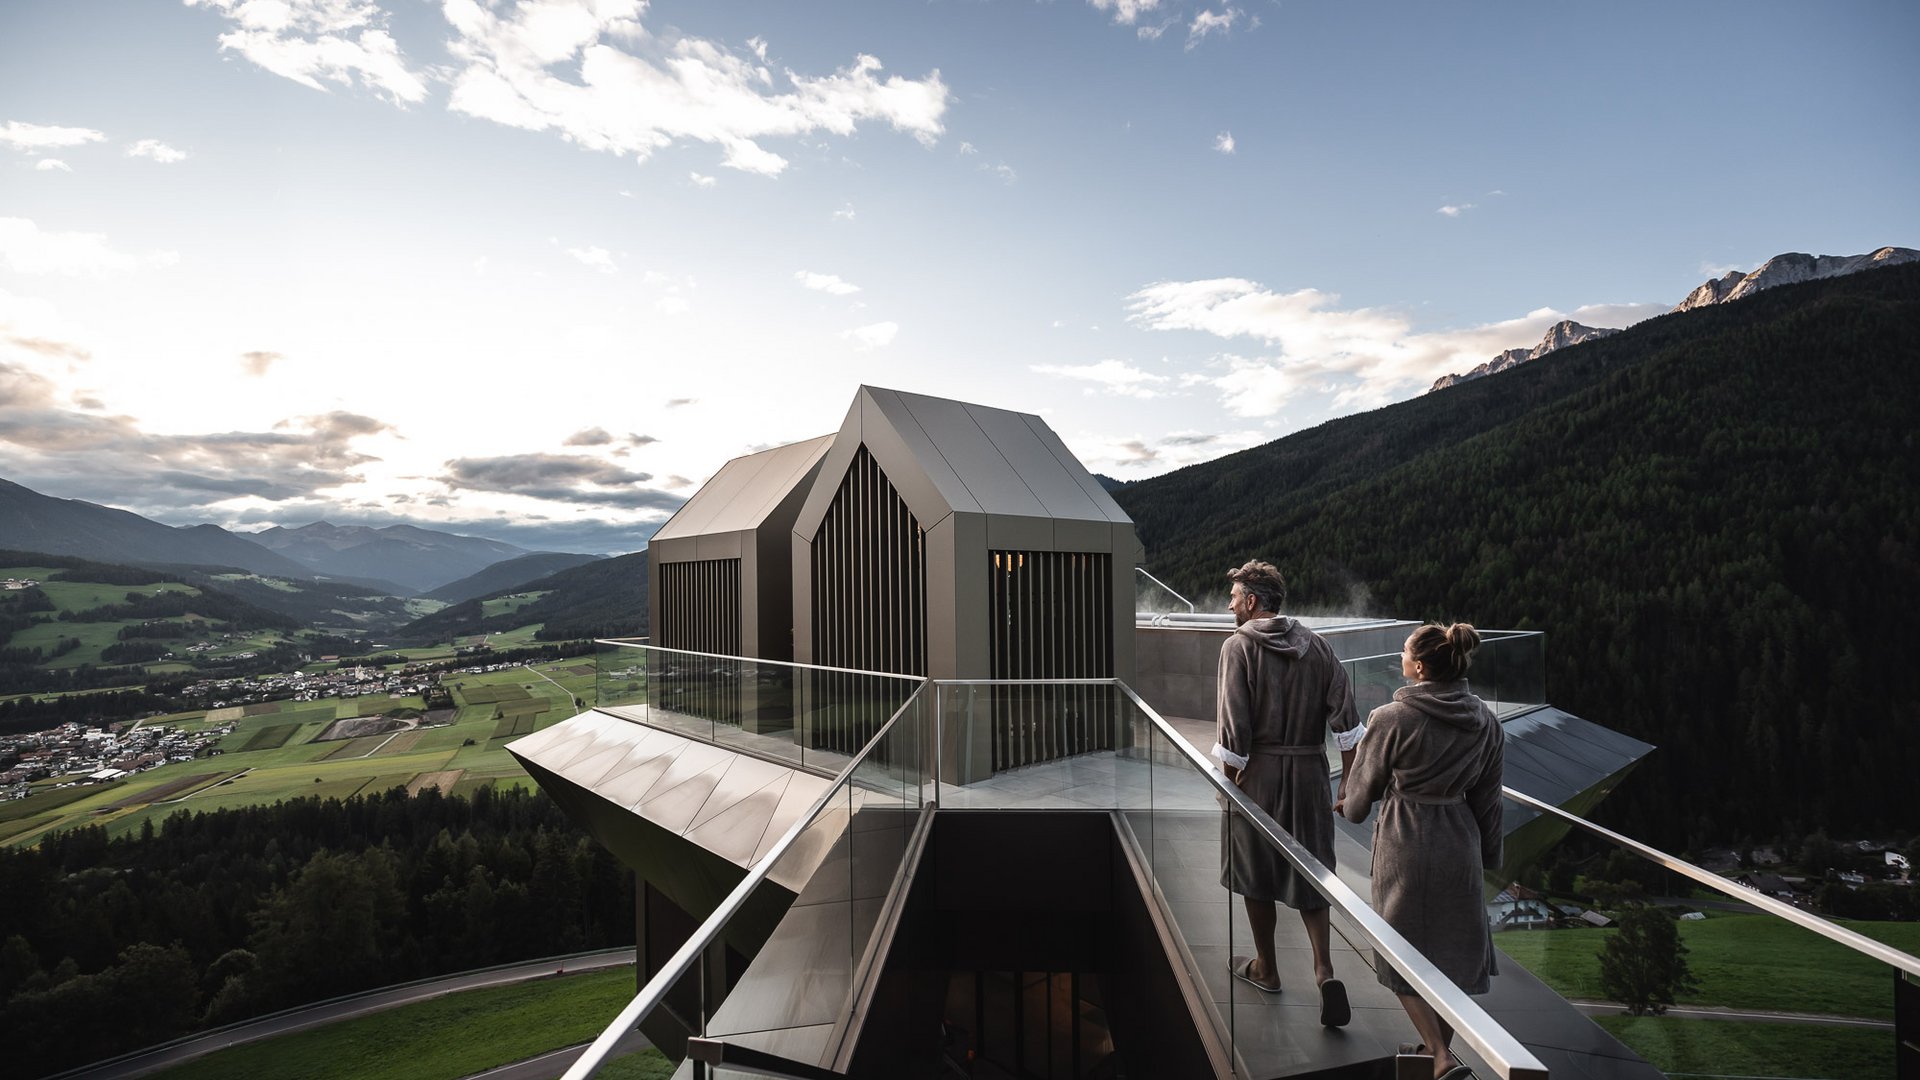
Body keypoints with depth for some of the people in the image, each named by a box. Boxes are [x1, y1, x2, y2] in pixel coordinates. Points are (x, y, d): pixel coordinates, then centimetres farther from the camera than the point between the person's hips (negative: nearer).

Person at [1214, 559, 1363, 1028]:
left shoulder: (1238, 646, -11)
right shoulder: (1316, 645, 4)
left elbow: (1233, 726, -15)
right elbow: (1345, 718, 0)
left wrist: (1229, 780, -3)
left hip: (1258, 773, -4)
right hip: (1309, 772, 4)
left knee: (1255, 873, 13)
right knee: (1309, 870, 14)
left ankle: (1265, 967, 28)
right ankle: (1324, 967, -1)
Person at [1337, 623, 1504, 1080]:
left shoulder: (1391, 719, -17)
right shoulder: (1485, 721, -1)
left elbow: (1362, 788, -6)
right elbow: (1487, 798, 7)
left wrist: (1349, 806, 16)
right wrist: (1488, 853, 18)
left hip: (1403, 843, -5)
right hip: (1460, 842, 5)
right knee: (1454, 948, 19)